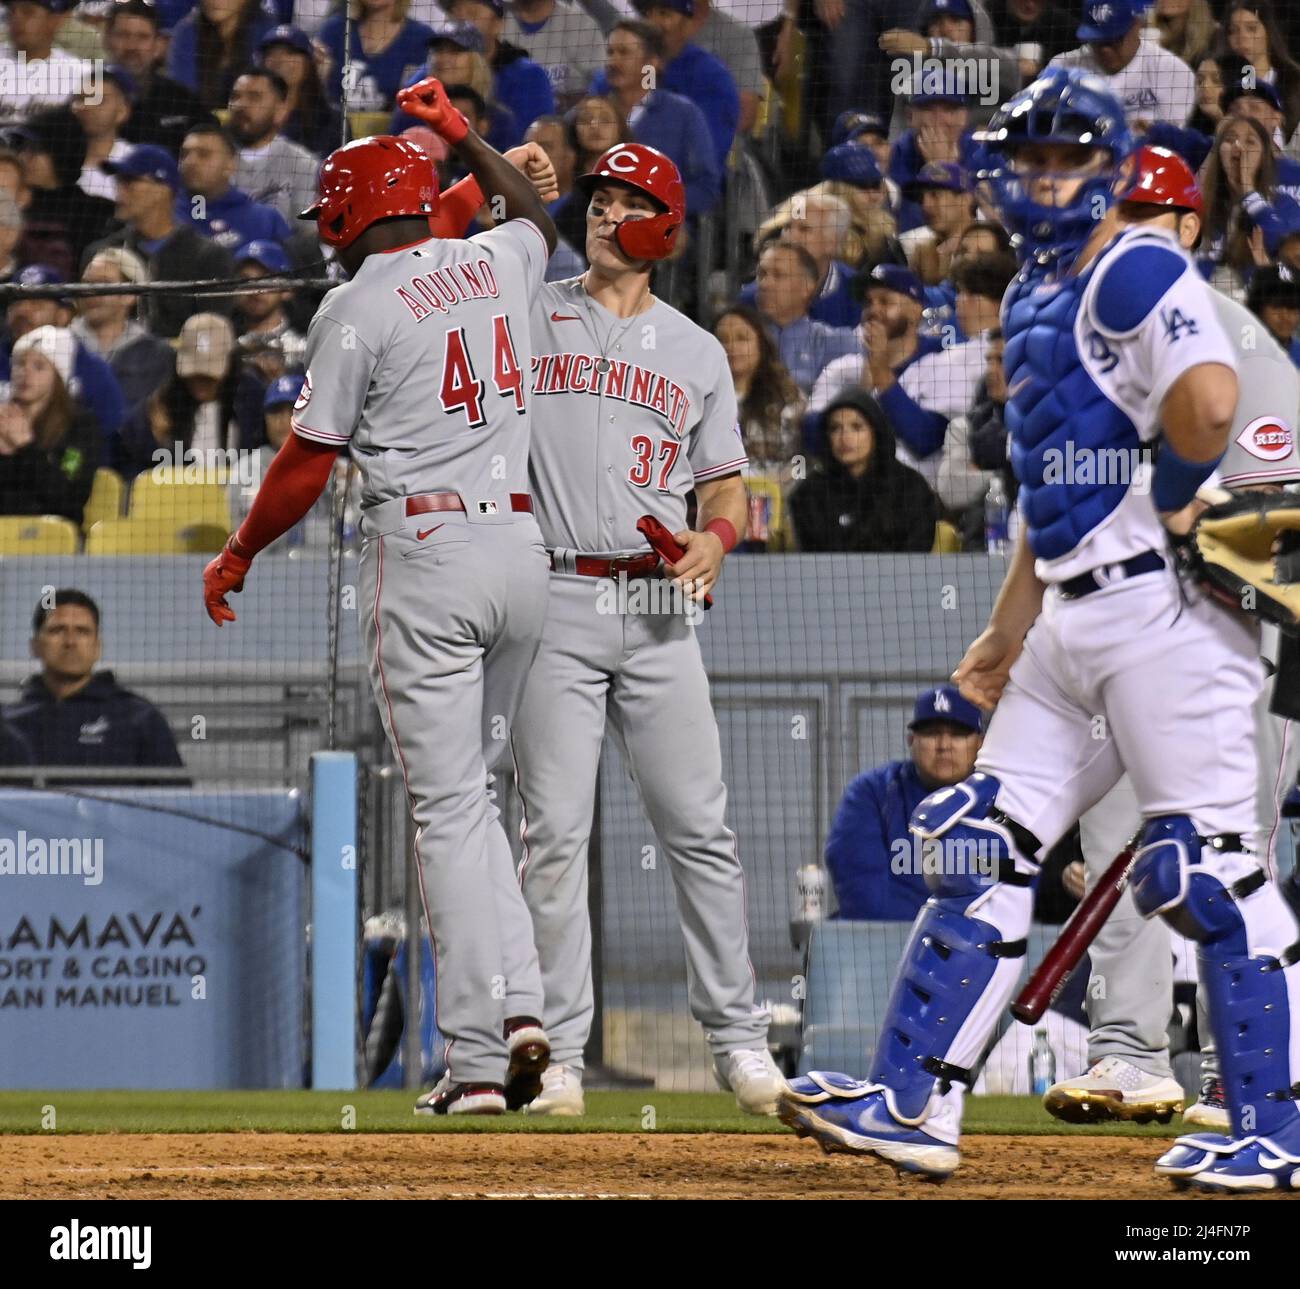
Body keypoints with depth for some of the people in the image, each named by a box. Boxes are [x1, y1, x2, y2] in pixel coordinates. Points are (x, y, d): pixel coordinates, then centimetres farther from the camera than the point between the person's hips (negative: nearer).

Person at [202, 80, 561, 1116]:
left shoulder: (360, 305, -7)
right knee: (472, 790, 17)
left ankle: (477, 1062, -9)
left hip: (425, 552, -6)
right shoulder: (497, 262, 10)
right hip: (522, 543, 6)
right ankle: (522, 1006, 1)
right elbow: (540, 216, 37)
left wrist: (237, 557, 8)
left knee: (449, 806, -5)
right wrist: (460, 134, 42)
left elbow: (307, 462, -5)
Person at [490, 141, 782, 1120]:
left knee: (699, 827, -1)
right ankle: (559, 1054, 0)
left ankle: (738, 1038, 6)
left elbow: (726, 488, 15)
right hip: (555, 603, -2)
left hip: (658, 609, 2)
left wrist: (716, 538, -8)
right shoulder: (525, 317, 9)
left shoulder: (697, 351, 16)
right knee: (557, 832, -4)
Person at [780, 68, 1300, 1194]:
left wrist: (1169, 504, -12)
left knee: (1207, 867, -10)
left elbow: (1209, 402, -28)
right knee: (987, 842, 6)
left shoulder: (1138, 272, -9)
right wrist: (1007, 634, 25)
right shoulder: (1033, 299, 21)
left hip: (1162, 605, -10)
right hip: (1072, 615, 10)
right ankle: (912, 1104, 7)